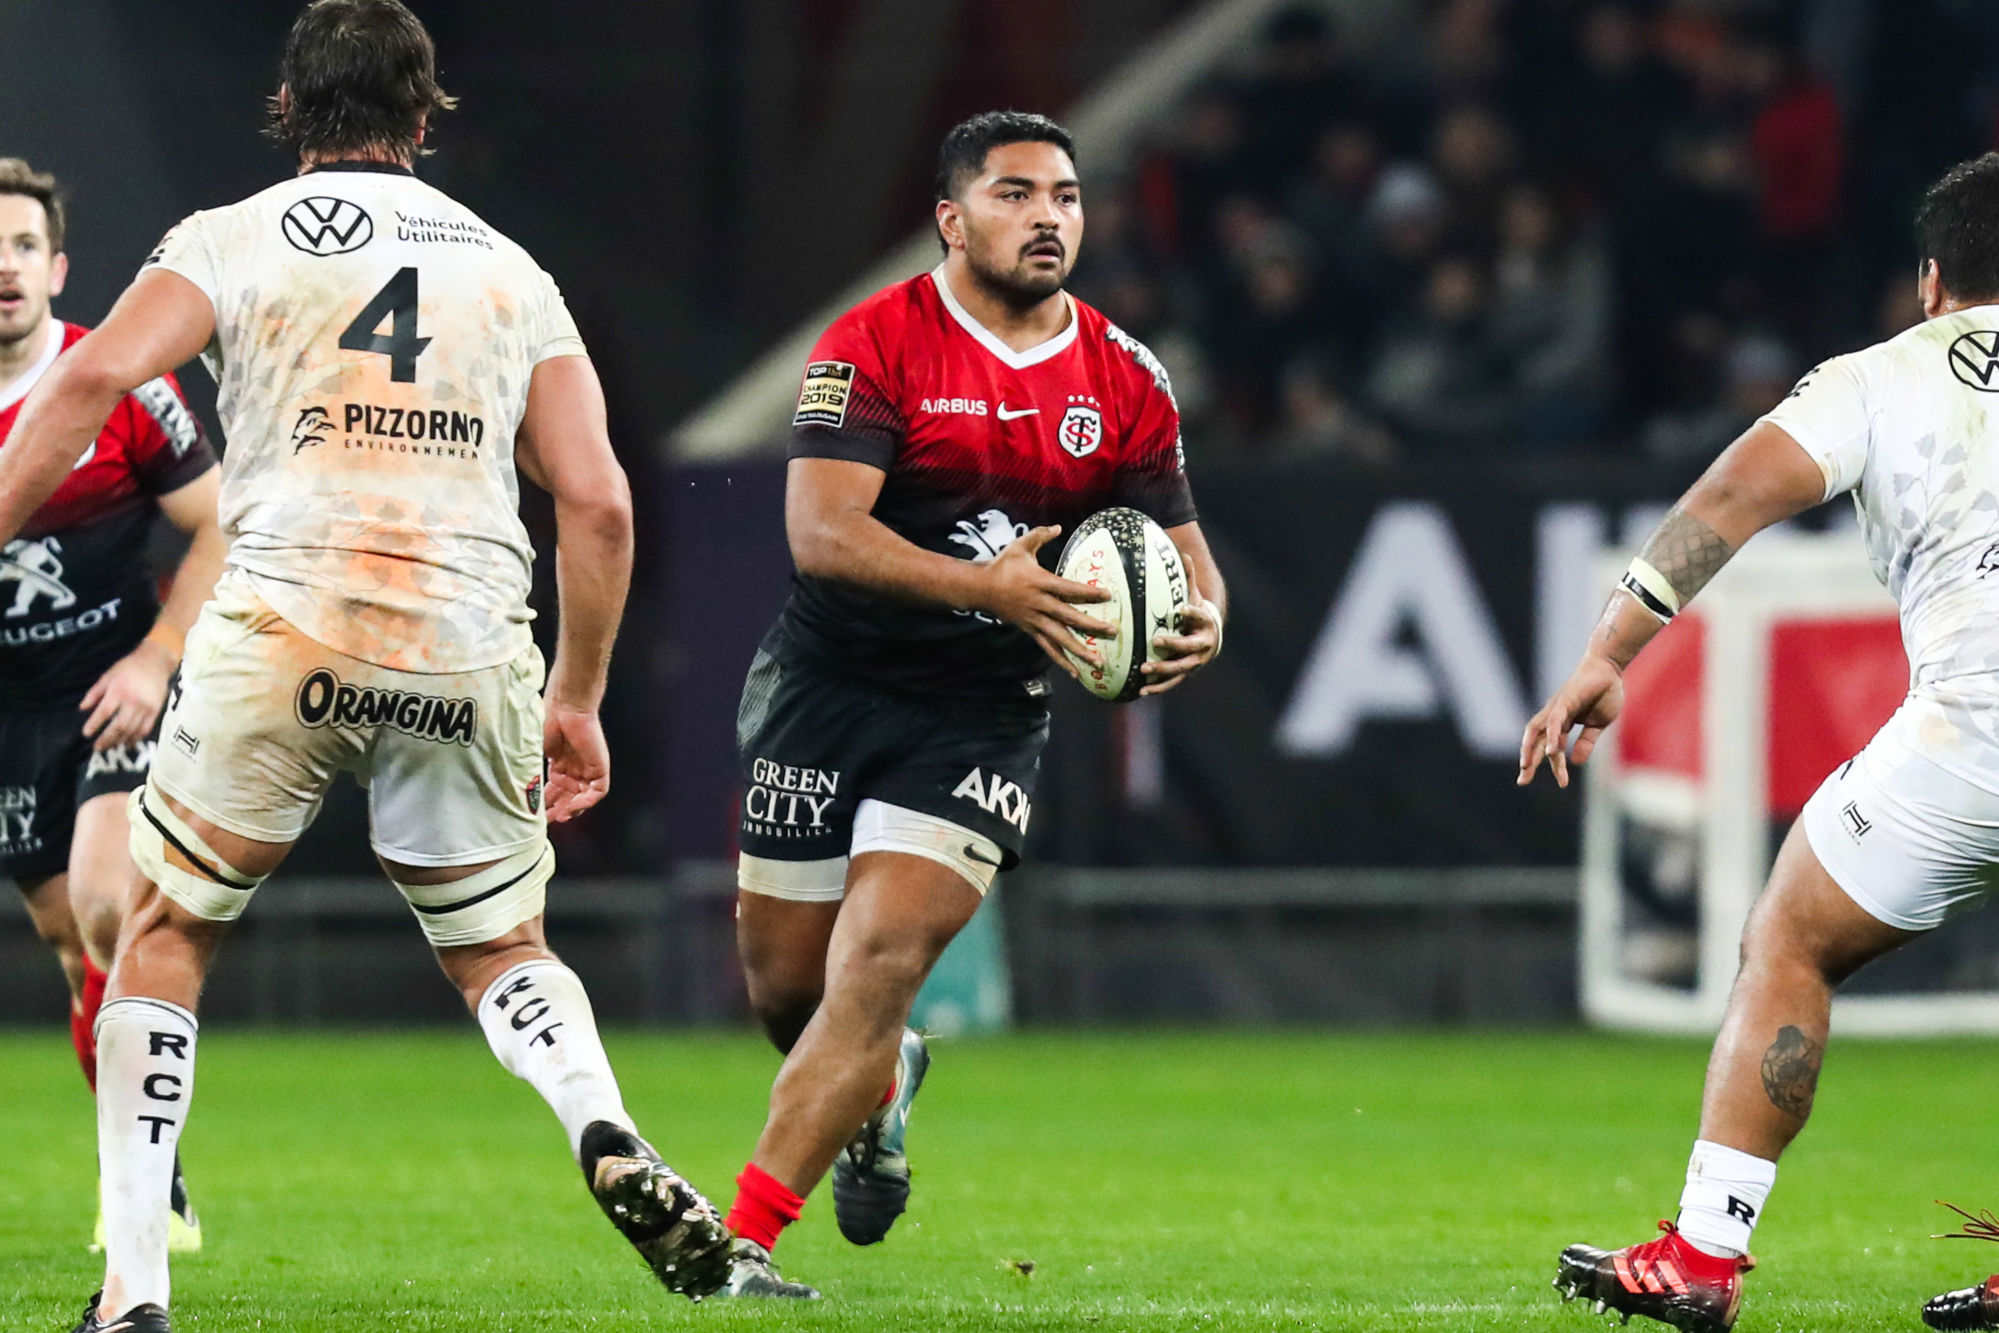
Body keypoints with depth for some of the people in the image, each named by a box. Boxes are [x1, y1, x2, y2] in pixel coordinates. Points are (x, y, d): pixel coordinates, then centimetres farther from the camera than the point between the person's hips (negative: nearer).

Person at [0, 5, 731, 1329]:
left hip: (286, 625, -3)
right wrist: (578, 699, 22)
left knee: (166, 940, 14)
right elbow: (598, 501, 13)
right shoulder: (509, 268, 18)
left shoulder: (237, 239, 8)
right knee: (503, 948, 21)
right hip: (472, 647, 3)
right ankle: (609, 1135, -10)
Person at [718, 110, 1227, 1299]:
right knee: (784, 981, 7)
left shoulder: (1126, 383, 2)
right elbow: (820, 530, -20)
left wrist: (1201, 618, -15)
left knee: (879, 962, -16)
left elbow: (1180, 549, 10)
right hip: (830, 687, -1)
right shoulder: (877, 343, -10)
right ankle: (881, 1084, 44)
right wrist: (986, 586, -33)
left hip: (983, 713, 1)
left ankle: (746, 1242, -14)